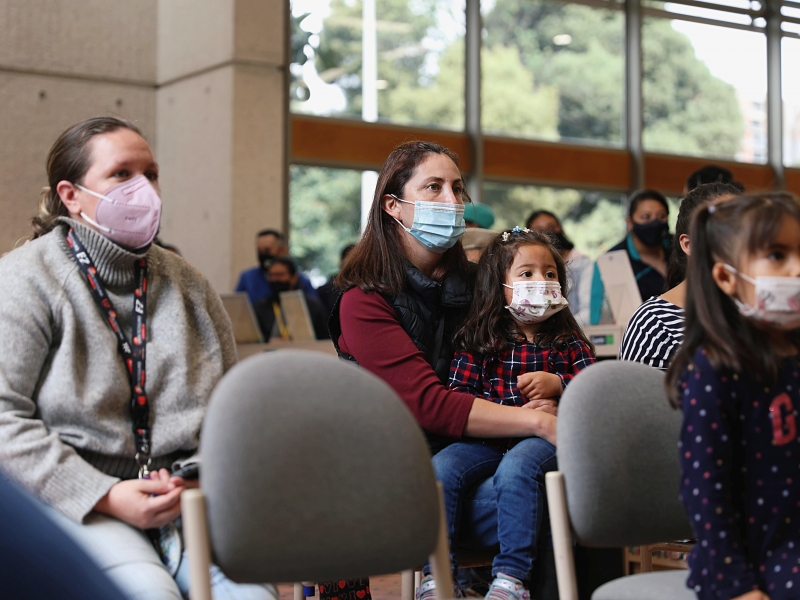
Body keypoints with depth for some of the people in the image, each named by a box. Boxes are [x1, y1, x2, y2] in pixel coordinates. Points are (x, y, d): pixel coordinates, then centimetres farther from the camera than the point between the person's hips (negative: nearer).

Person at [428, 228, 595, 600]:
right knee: (440, 469, -26)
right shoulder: (478, 342, 10)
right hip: (487, 440, 2)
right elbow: (457, 398, -2)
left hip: (544, 438, -1)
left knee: (515, 467, -35)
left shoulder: (568, 342, 15)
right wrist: (521, 412, -13)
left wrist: (558, 385, -9)